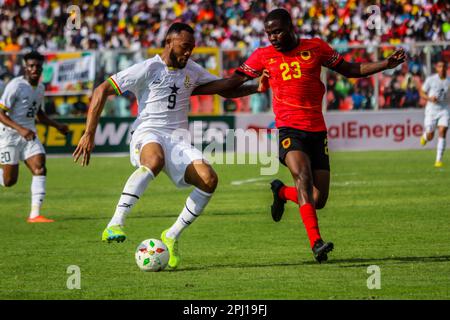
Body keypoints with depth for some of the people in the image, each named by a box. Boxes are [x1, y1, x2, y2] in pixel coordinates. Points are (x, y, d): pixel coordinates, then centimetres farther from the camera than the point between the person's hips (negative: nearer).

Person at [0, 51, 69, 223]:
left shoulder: (40, 88, 9)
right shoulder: (16, 86, -15)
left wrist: (57, 125, 13)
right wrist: (20, 129, -29)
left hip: (29, 135, 6)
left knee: (40, 169, -14)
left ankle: (35, 214, -16)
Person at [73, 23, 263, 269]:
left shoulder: (192, 71, 15)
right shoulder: (148, 69, -3)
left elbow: (226, 89, 27)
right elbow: (102, 91, -5)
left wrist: (256, 88, 8)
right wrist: (89, 134, -11)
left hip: (177, 140, 6)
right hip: (147, 135, -6)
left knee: (209, 179, -21)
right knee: (155, 160, -42)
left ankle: (172, 236, -5)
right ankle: (115, 224, -43)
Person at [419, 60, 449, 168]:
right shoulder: (430, 79, -6)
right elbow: (422, 93, 2)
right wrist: (430, 98, -17)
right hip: (431, 110, -1)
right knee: (430, 137, 6)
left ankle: (439, 160, -14)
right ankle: (425, 135, 46)